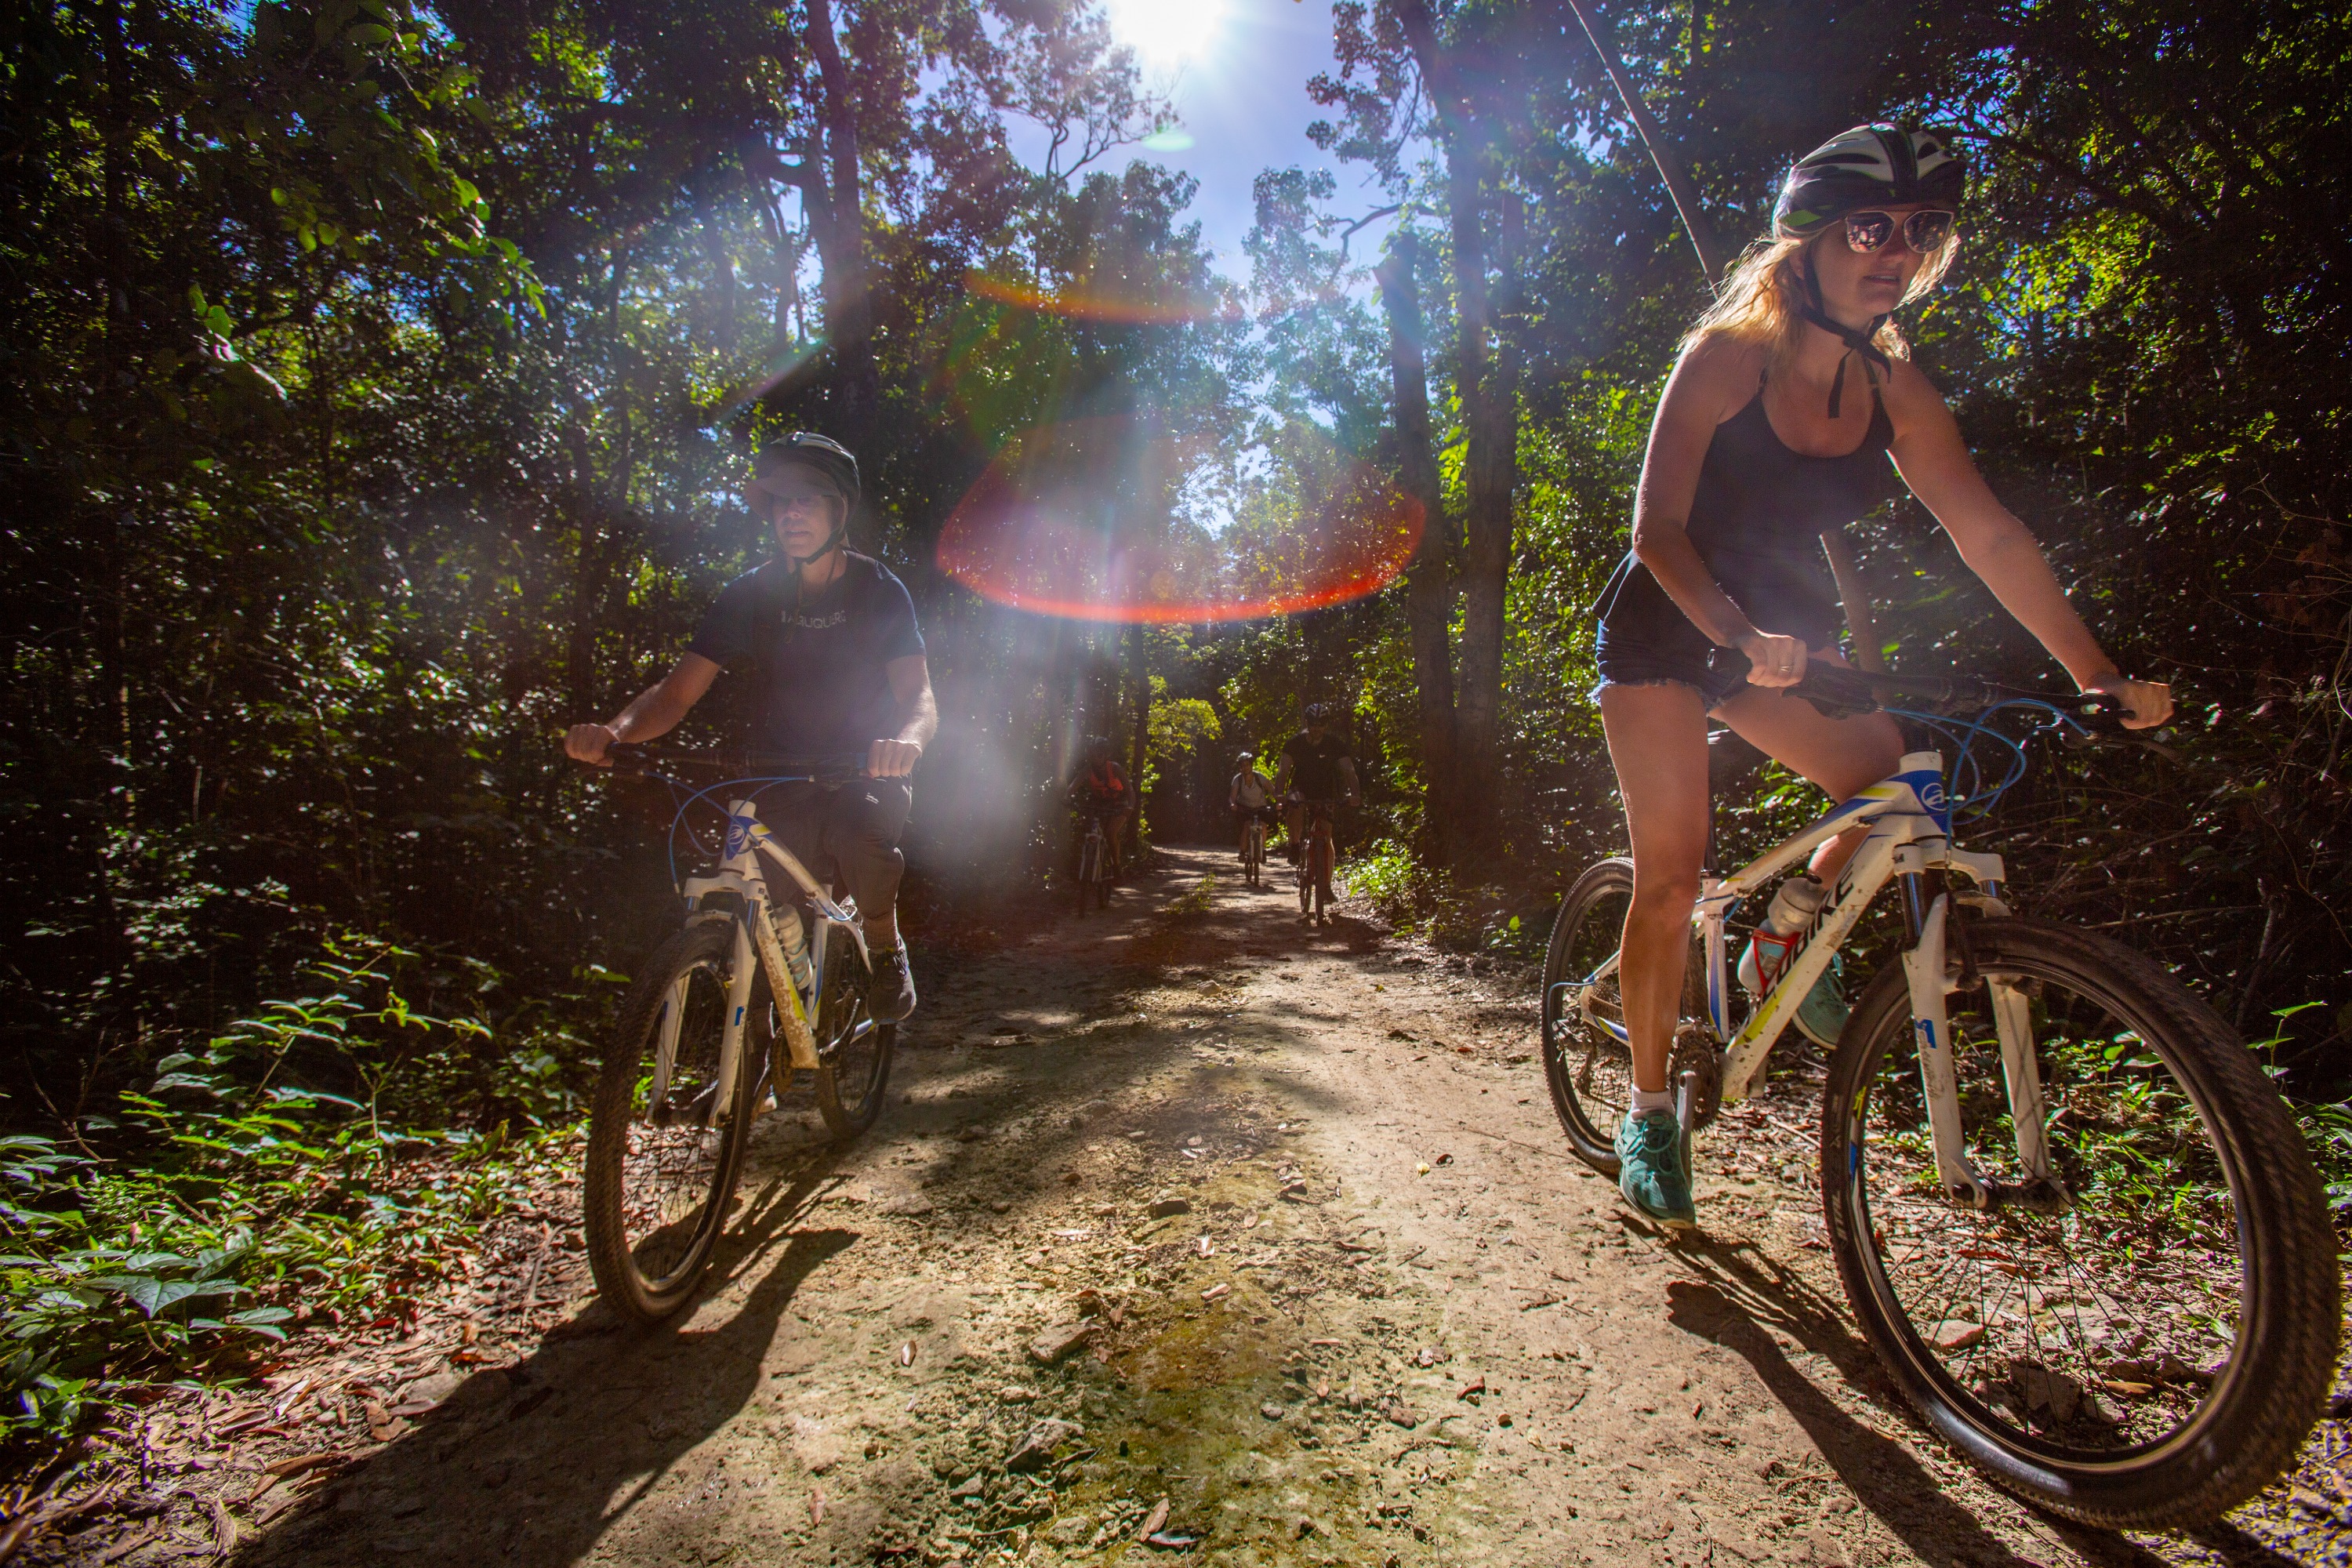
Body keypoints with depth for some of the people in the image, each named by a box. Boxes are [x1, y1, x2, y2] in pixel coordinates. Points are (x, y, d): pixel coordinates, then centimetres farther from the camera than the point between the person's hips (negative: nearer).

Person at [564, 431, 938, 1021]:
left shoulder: (878, 590, -9)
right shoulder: (752, 594, -4)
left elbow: (918, 695, -20)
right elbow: (677, 690, -8)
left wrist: (905, 740, -45)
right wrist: (615, 730, -30)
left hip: (867, 774, -2)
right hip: (785, 783, 2)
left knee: (859, 832, -35)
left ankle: (885, 948, -6)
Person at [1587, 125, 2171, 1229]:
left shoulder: (1893, 389, 0)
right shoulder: (1725, 359, -15)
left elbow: (1987, 533, -1)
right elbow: (1659, 528, -25)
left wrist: (2097, 671, -8)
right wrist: (1740, 637, -42)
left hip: (1783, 636, 5)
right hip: (1665, 632, -5)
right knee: (1672, 877, -12)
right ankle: (1649, 1110, 3)